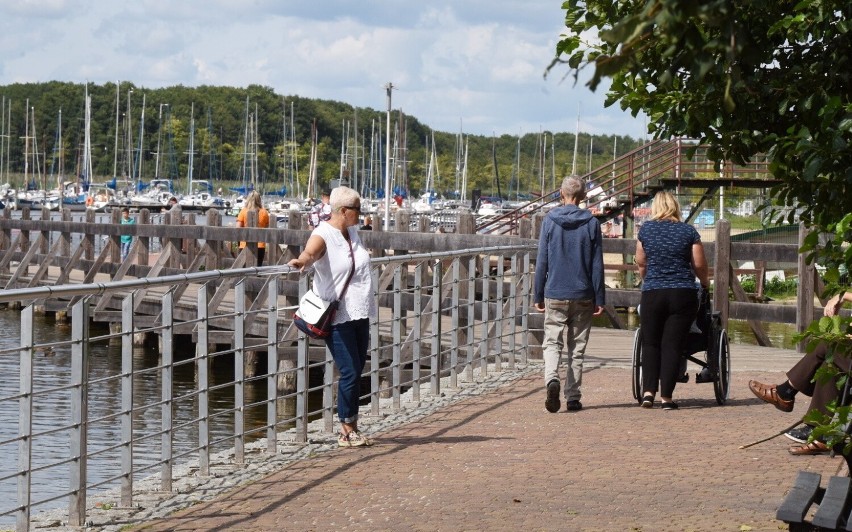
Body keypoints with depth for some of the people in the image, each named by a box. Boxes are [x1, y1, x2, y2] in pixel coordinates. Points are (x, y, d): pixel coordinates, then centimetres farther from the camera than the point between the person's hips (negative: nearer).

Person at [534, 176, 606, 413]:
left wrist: (538, 295, 8)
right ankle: (573, 397, 10)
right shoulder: (591, 223, -2)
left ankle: (552, 379, -24)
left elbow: (541, 261, 1)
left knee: (552, 342, 3)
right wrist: (599, 299, 5)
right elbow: (597, 265, 0)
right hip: (583, 295, 1)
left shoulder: (550, 220, -1)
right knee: (577, 348, 9)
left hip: (555, 295, -1)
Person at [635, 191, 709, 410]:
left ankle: (648, 391, 0)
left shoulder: (646, 229, 4)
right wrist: (704, 282, 24)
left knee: (650, 343, 12)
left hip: (652, 294, 1)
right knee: (672, 345, 1)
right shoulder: (688, 231, 1)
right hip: (683, 294, -1)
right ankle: (666, 396, -2)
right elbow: (699, 264, 3)